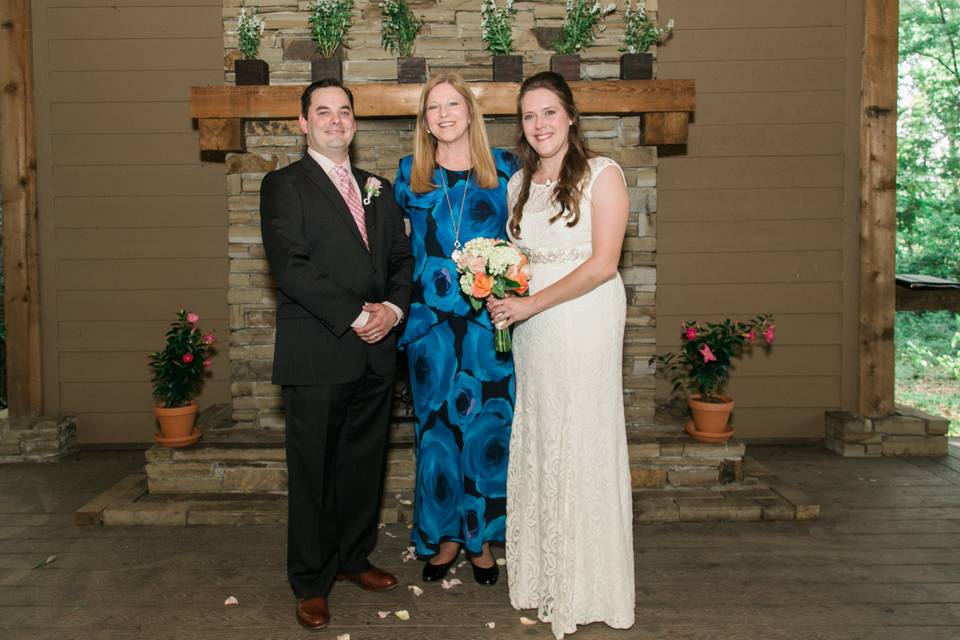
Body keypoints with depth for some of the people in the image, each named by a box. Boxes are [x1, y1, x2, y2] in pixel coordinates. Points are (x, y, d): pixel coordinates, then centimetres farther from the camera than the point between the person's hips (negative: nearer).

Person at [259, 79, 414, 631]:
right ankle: (312, 582, 19)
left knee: (365, 466, 14)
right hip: (317, 353, -5)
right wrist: (354, 316, -16)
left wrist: (394, 307, -6)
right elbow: (291, 266, -13)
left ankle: (354, 557, 33)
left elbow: (402, 258, 14)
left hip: (375, 353, 5)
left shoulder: (379, 190, 18)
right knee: (314, 473, 4)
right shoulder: (284, 186, 0)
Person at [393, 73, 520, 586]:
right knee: (436, 427, 6)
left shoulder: (503, 168, 5)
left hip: (489, 318, -1)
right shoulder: (410, 173, 8)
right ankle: (444, 536, 23)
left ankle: (480, 535, 23)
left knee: (485, 424, 4)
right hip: (431, 317, 1)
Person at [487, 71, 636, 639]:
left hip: (584, 321, -6)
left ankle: (587, 588, 17)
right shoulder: (520, 184, 14)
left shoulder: (602, 174, -5)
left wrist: (533, 304, -15)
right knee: (536, 442, 9)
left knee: (582, 441, 0)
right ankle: (543, 576, 24)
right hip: (531, 328, 6)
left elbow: (602, 263, -13)